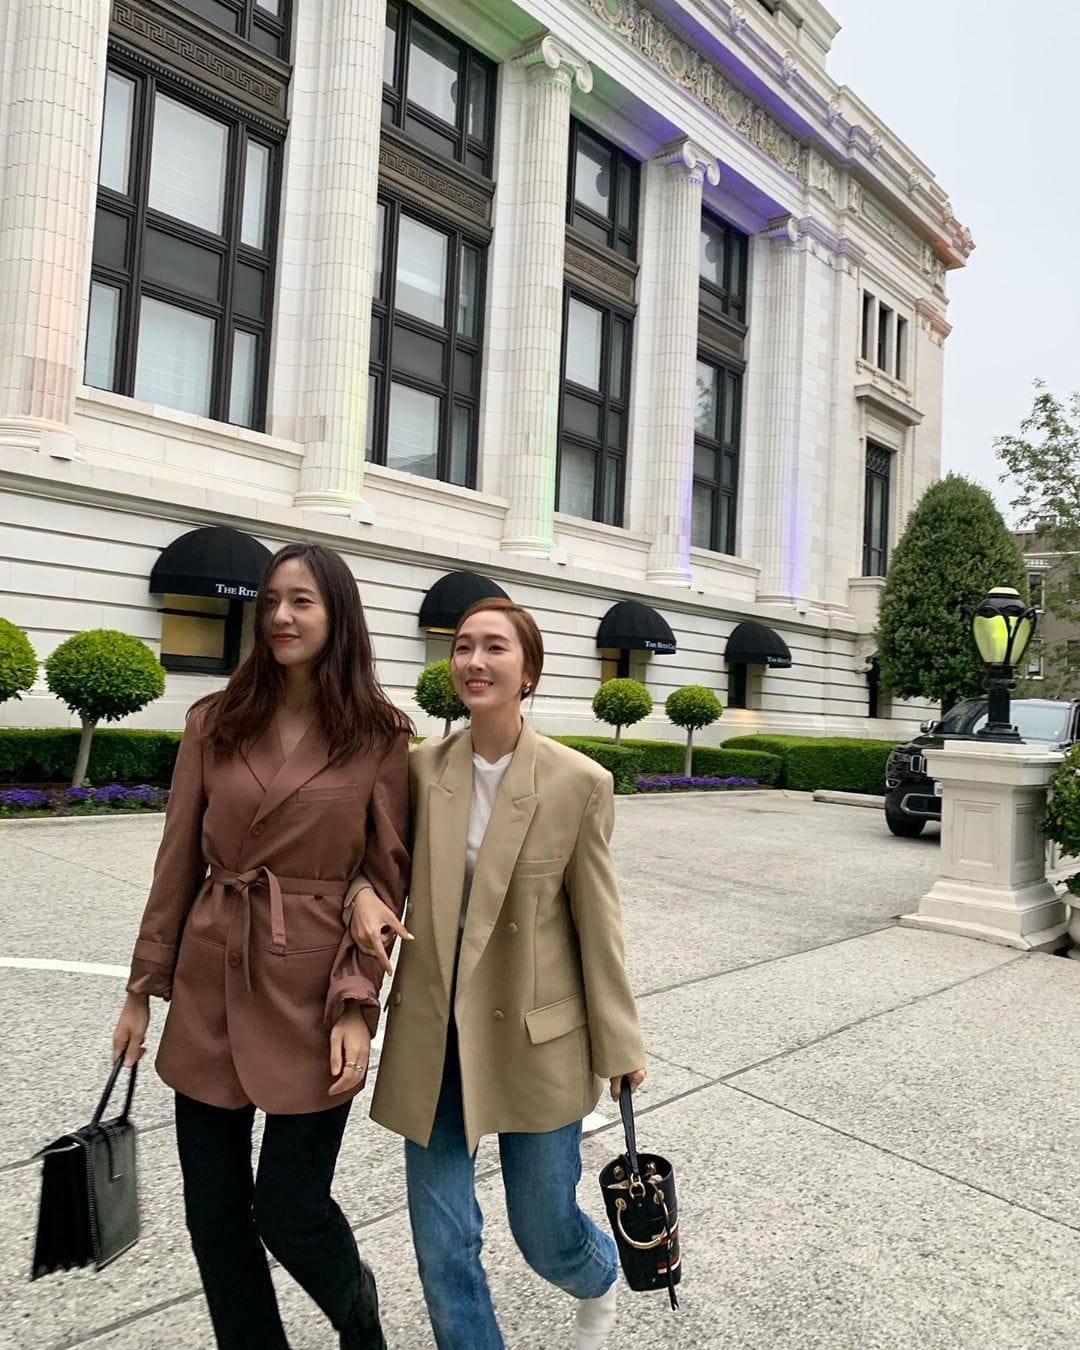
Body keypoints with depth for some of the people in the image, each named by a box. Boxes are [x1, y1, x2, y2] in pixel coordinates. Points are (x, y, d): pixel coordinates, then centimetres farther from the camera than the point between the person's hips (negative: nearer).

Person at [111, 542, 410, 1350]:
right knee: (213, 1213, 13)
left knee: (289, 1211, 6)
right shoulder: (216, 723, 2)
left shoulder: (380, 736, -6)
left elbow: (388, 883, -4)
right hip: (210, 987, 3)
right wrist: (143, 988, 8)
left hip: (313, 993, -3)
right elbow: (177, 865, 7)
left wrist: (357, 1007, -11)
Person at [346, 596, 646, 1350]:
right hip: (433, 1036, 3)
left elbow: (597, 920, -6)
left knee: (545, 1229, 18)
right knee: (442, 1245, 12)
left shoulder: (579, 783, -13)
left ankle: (601, 1281, 54)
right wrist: (365, 892, -12)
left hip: (536, 1039, -2)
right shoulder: (420, 767, -5)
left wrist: (620, 1044, 0)